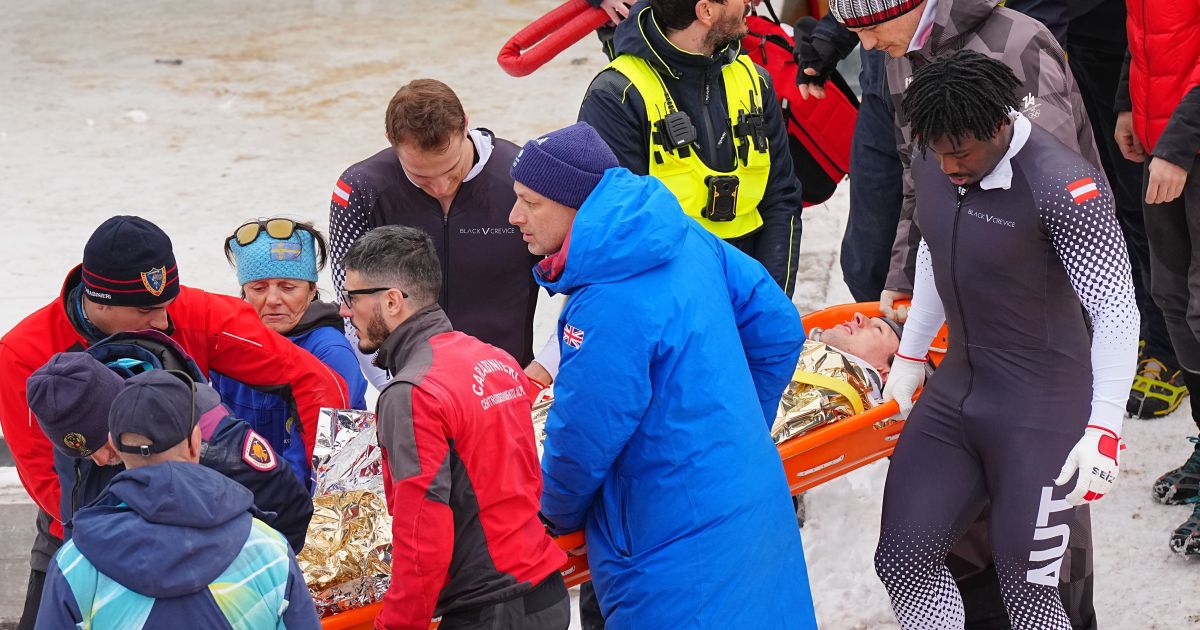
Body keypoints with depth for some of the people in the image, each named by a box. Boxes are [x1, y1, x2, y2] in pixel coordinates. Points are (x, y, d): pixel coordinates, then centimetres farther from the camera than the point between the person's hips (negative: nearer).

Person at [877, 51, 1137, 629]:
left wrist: (1103, 430, -25)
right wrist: (909, 358, 24)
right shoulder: (932, 161, 0)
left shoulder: (1063, 186, -23)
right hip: (954, 391, 7)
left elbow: (1116, 312, -20)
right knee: (902, 559, 3)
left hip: (1042, 413, -7)